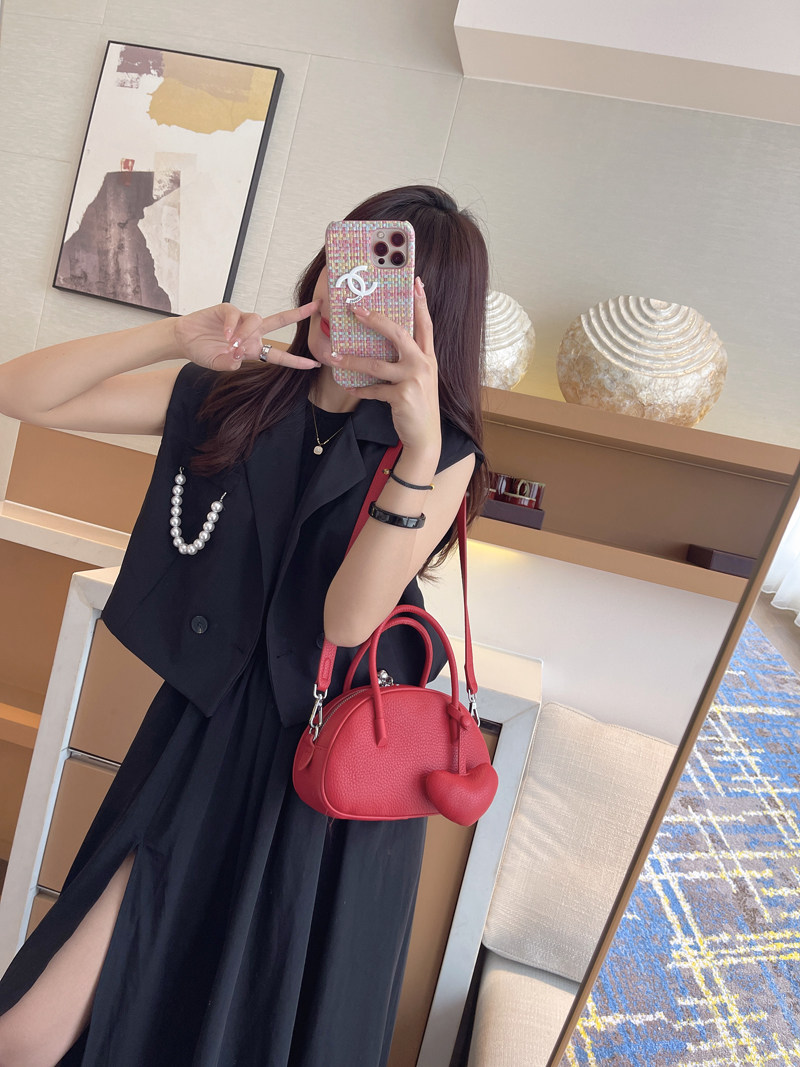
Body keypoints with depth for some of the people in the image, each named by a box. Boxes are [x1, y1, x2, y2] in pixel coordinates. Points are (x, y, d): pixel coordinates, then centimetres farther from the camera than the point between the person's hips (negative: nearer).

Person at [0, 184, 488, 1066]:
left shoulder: (441, 455, -8)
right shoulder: (225, 397, -2)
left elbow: (348, 618, -21)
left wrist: (420, 446, -31)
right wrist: (174, 336, -16)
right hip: (205, 741, 2)